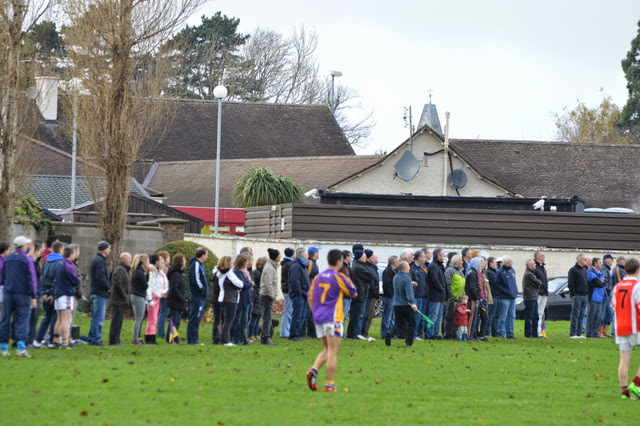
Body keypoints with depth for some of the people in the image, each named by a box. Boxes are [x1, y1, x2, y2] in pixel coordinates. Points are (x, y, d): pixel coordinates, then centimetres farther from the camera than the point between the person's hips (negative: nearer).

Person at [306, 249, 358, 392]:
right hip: (333, 318, -6)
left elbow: (310, 298, 14)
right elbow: (354, 293, 4)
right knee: (332, 351, -4)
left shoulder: (318, 277, 11)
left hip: (318, 318, 6)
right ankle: (329, 384, -6)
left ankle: (313, 370, -7)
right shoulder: (338, 277, -7)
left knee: (327, 350, 17)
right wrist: (349, 281, 19)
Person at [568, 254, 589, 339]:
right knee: (575, 315, -7)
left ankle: (579, 333, 10)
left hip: (585, 296, 7)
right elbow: (571, 284, -11)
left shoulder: (585, 270, 19)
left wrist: (588, 294, 13)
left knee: (581, 316, 7)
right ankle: (573, 334, -7)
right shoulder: (573, 270, -5)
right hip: (577, 296, -7)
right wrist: (573, 295, -15)